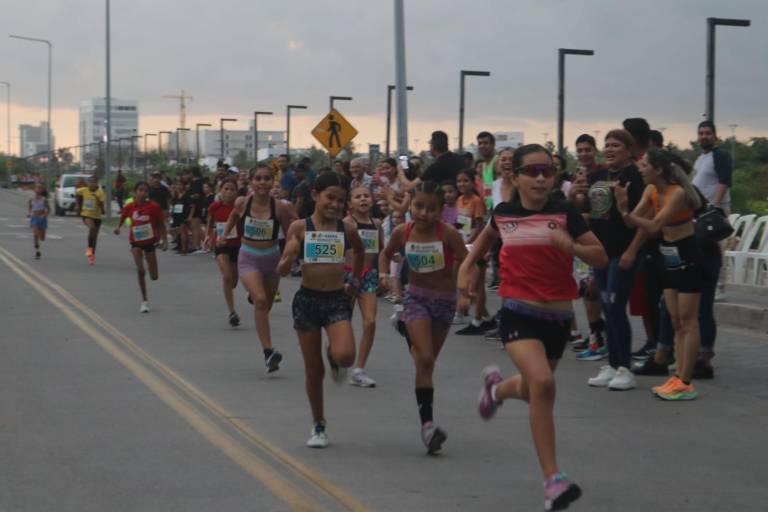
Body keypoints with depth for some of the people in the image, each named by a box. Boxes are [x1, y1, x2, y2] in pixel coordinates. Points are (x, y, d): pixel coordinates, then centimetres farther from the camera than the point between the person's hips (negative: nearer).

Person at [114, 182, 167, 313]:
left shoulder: (154, 207, -12)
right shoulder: (129, 207, -8)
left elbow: (161, 224, -4)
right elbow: (122, 217, 12)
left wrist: (165, 241, -8)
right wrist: (118, 227, -5)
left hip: (150, 242, 0)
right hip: (136, 242, 0)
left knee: (154, 277, 3)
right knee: (140, 270, -17)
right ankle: (144, 301, -5)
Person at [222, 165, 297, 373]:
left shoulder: (280, 207, -12)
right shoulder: (242, 203, -9)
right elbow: (233, 217, 15)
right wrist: (224, 234, 6)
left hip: (272, 258, 1)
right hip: (248, 259, -1)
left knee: (265, 306, 15)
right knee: (260, 300, -25)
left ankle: (269, 355, 33)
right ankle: (268, 351, -29)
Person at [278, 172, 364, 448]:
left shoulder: (346, 229, 2)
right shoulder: (299, 227, -4)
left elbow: (360, 252, 25)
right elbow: (282, 270, -4)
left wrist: (355, 281, 20)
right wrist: (289, 257, -25)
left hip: (337, 301, 1)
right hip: (308, 300, -1)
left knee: (345, 356, -24)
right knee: (314, 370, 6)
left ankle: (333, 355, 15)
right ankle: (318, 426, 24)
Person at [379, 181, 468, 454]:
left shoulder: (448, 233, -15)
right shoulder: (402, 232, -7)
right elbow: (386, 253, 13)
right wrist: (383, 274, -4)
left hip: (445, 299, 0)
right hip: (416, 297, 0)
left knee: (427, 361, 12)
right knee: (425, 360, -15)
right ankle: (427, 423, -16)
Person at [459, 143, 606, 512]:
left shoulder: (564, 214, -7)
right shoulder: (503, 213, 0)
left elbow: (602, 257, -7)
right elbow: (490, 234, 24)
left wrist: (572, 246, -25)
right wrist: (469, 264, 14)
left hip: (558, 316, 2)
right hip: (519, 314, -2)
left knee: (533, 392, 20)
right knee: (542, 383, -26)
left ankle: (497, 387, 60)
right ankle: (553, 479, -22)